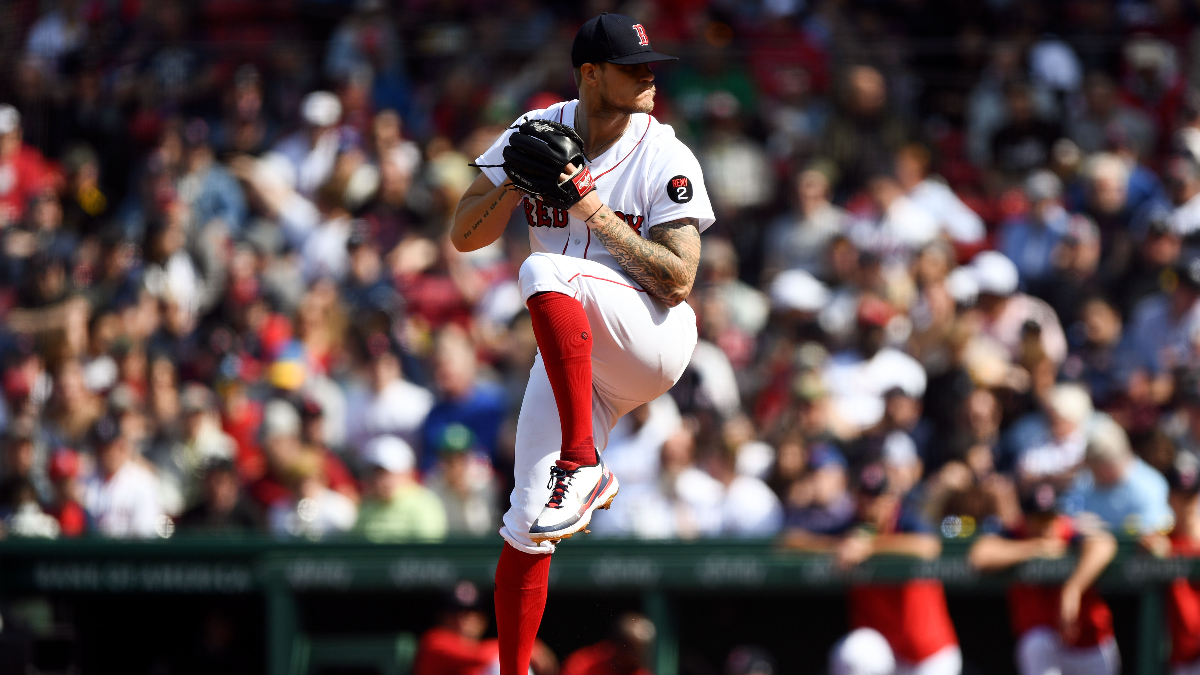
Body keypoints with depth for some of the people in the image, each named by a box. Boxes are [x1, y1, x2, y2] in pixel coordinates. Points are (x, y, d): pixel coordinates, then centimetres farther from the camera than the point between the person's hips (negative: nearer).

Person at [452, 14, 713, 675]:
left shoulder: (666, 160, -9)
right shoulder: (535, 134, 3)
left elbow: (677, 281, -16)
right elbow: (464, 236, 3)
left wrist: (597, 213, -21)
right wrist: (518, 184, -15)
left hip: (652, 341, -5)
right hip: (571, 359, 5)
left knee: (543, 272, -34)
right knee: (525, 531, -3)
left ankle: (583, 464, -34)